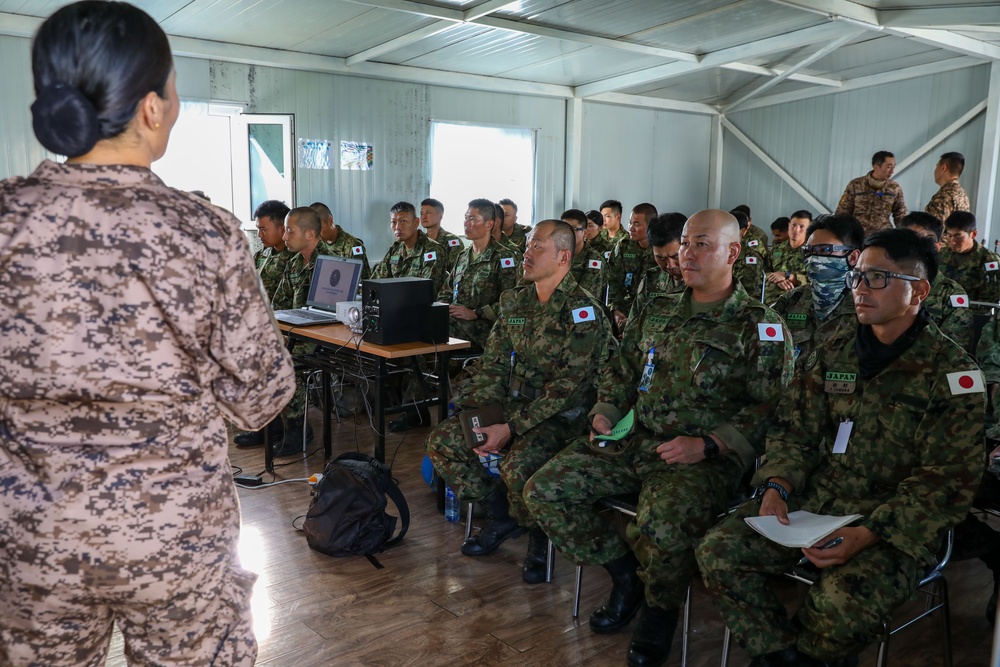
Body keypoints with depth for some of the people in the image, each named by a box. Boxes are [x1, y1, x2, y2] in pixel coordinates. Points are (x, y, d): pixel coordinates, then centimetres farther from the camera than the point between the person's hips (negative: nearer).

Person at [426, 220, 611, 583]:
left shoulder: (583, 312, -15)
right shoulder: (515, 301, 8)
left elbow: (568, 386, -21)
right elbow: (494, 365, 8)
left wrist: (513, 428, -25)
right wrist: (467, 408, -9)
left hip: (561, 417, -7)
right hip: (514, 404, 7)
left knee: (517, 466, -34)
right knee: (441, 441, -7)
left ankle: (538, 537, 0)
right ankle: (501, 516, 9)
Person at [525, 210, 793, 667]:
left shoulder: (761, 326, -2)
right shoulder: (657, 312, 16)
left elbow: (768, 407, -9)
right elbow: (621, 370, 24)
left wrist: (707, 446, -20)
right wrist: (604, 413, 5)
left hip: (707, 457, -6)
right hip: (633, 441, 6)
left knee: (660, 526, -36)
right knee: (543, 491, -8)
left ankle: (660, 612, 1)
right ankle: (625, 577, 11)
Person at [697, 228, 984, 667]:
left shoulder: (951, 372, -6)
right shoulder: (832, 355, 9)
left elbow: (945, 482, -11)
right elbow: (795, 432, 10)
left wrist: (867, 534, -22)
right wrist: (776, 486, -11)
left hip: (896, 526, -4)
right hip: (812, 500, 5)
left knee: (841, 603, -33)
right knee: (717, 552, -15)